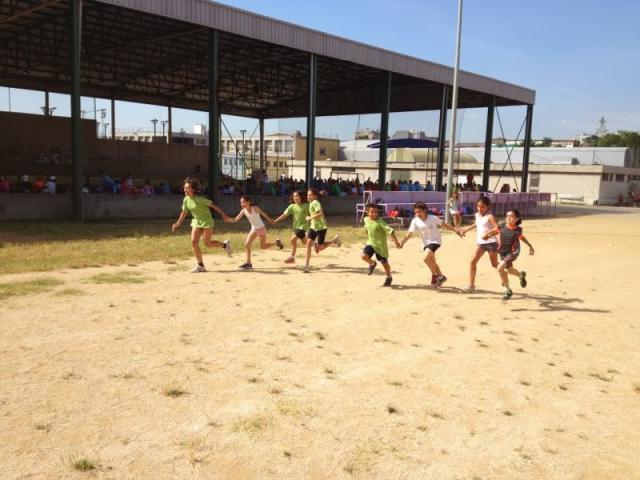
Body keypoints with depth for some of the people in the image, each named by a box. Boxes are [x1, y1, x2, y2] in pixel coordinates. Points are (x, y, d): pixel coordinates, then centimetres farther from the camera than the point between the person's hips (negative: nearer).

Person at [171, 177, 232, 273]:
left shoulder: (200, 199, -21)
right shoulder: (186, 200, -2)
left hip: (206, 222, -6)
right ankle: (200, 266, 3)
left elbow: (213, 205, -14)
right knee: (194, 242, -5)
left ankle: (225, 245, 28)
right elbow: (184, 212, 11)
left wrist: (223, 214, -13)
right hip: (196, 222, 6)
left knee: (208, 244, -2)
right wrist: (178, 223, 9)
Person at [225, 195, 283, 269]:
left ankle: (277, 242, 31)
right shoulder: (243, 211, -10)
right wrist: (229, 219, -34)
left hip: (261, 228, -5)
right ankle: (248, 263, -2)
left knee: (263, 246, 5)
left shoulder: (255, 208, -22)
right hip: (254, 229, 5)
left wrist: (270, 220, 5)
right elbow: (236, 219, -14)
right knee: (247, 244, -10)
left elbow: (263, 213, -7)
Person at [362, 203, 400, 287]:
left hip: (381, 245, -4)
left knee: (384, 262, 9)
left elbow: (390, 231, -26)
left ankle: (389, 277, 35)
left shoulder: (380, 222, -24)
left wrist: (396, 242, -28)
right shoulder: (366, 219, -5)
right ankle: (372, 263, 15)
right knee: (364, 256, -19)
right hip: (371, 243, 4)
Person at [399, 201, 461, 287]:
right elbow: (409, 234, -14)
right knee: (432, 262, 14)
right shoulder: (415, 221, -10)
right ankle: (441, 277, 36)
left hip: (435, 241, -5)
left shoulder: (433, 218, -15)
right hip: (426, 243, 5)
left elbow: (443, 224, 0)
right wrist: (402, 243, -26)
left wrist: (455, 230, 4)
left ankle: (435, 274, -2)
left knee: (426, 258, -24)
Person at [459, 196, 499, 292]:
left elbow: (497, 228, -27)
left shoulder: (489, 216, -14)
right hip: (480, 242, 6)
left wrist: (488, 233, -43)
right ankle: (471, 285, -6)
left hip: (491, 242, -6)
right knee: (473, 261, -8)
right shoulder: (477, 215, 8)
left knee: (495, 264, 7)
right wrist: (466, 229, 28)